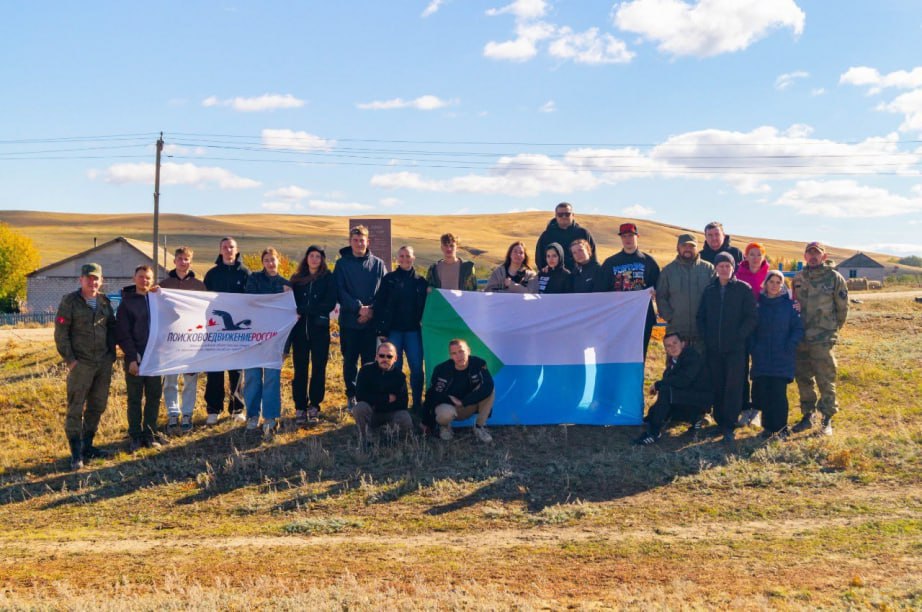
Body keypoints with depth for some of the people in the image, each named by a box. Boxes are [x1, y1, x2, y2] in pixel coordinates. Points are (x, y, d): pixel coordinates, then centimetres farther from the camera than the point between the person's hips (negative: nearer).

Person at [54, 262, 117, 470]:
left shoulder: (104, 301, 10)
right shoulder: (70, 301, -5)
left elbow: (112, 327, 18)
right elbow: (61, 333, -7)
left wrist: (112, 353, 9)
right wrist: (69, 359, -12)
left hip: (104, 363, 6)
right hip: (81, 364, -6)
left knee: (97, 406, 12)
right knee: (76, 408, -5)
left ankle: (87, 446, 24)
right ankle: (76, 453, -1)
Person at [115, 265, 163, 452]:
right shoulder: (127, 302, 0)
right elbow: (122, 334, -6)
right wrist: (132, 357, -13)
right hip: (135, 359, -3)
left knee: (154, 398, 7)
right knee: (135, 399, 5)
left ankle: (150, 435, 16)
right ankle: (135, 437, 13)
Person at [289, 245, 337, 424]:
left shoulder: (328, 278, 3)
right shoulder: (296, 279, 11)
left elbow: (330, 303, -7)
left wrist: (304, 310, -12)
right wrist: (294, 314, -10)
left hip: (319, 328, -2)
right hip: (300, 328, 2)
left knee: (319, 367, 2)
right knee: (300, 369, 0)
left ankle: (314, 405, 12)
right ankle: (300, 407, 5)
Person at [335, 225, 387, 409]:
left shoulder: (378, 264, 6)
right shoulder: (342, 264, 3)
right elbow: (340, 291, -6)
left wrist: (371, 310, -12)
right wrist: (359, 308, -17)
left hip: (372, 321, 0)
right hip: (349, 321, 0)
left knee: (371, 360, 2)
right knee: (349, 361, 6)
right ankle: (351, 395, 17)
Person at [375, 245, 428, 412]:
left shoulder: (420, 281, 8)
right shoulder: (389, 279, 3)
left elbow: (425, 306, 11)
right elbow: (379, 304, 0)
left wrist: (424, 325, 2)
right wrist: (381, 329, -7)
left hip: (413, 330, 1)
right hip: (393, 330, -1)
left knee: (417, 367, -2)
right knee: (394, 367, 3)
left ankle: (417, 402, 9)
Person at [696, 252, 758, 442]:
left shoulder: (743, 289, 0)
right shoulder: (709, 290, 11)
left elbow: (752, 317, -3)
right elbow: (701, 317, 16)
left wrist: (739, 335, -11)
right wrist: (706, 337, 4)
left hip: (735, 348, -4)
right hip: (713, 348, 4)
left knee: (734, 386, -6)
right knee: (717, 387, 7)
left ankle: (729, 426, -5)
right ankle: (719, 422, 17)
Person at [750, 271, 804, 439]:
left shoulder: (789, 304, 2)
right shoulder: (758, 304, 8)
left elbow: (798, 328, 1)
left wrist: (790, 347, -11)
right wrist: (753, 348, -1)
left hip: (782, 360, -2)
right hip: (761, 359, 2)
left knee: (779, 393, -7)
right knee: (762, 392, -1)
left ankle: (781, 427, 4)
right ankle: (768, 426, 11)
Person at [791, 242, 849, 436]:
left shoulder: (834, 278, -4)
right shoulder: (798, 278, 9)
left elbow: (843, 307, 3)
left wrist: (833, 328, 9)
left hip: (823, 340, -4)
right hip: (801, 338, 5)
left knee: (825, 380, -1)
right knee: (803, 379, 11)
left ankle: (827, 419, 9)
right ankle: (808, 416, 23)